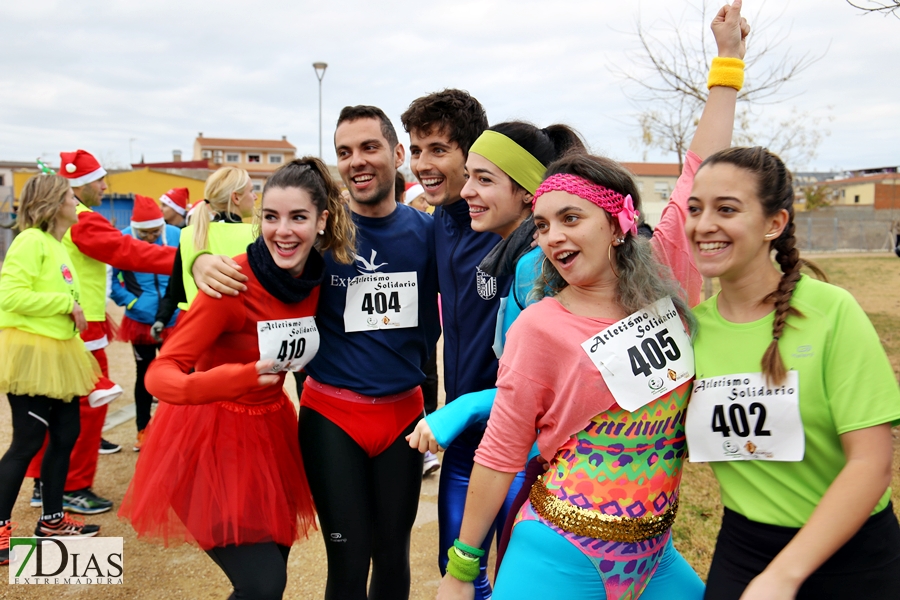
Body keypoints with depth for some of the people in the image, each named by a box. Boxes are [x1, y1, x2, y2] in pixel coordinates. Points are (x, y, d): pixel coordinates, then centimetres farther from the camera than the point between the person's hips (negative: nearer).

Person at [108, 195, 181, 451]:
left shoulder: (176, 236, -11)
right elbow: (110, 277, -4)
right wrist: (129, 301, -13)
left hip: (175, 320, 0)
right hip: (140, 321, 0)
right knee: (144, 373, 13)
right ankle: (143, 428, 26)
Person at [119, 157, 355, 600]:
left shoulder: (323, 276, -6)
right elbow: (159, 374, -26)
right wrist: (232, 379, -43)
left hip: (270, 431, 6)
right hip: (212, 438, -6)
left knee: (273, 564, 15)